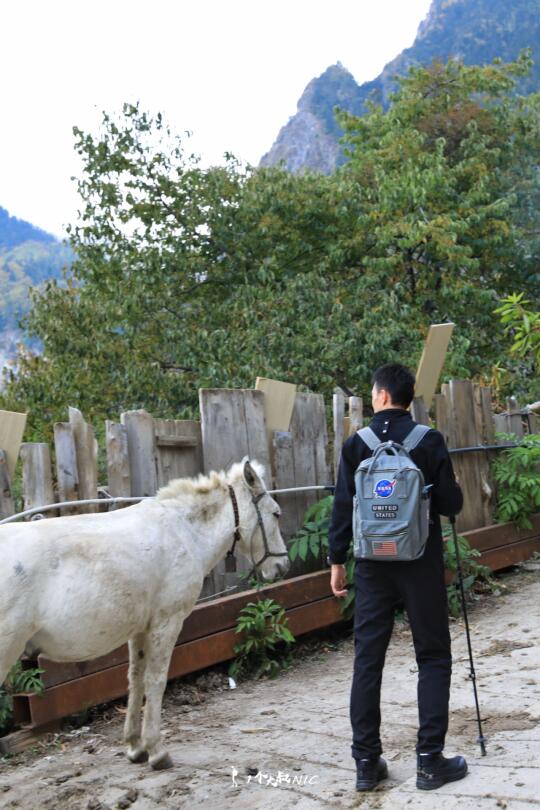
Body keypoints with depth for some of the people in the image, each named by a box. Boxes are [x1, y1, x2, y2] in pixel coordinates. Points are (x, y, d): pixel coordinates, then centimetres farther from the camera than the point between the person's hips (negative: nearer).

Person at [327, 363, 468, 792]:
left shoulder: (356, 445, -1)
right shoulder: (430, 441, -5)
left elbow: (343, 507, -1)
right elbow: (451, 504, -5)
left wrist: (337, 560, 8)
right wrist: (452, 488, 18)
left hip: (373, 564, 2)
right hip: (421, 563, -1)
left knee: (367, 660, 8)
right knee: (433, 658, 8)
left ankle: (366, 761, 11)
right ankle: (430, 760, 6)